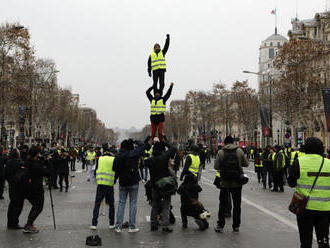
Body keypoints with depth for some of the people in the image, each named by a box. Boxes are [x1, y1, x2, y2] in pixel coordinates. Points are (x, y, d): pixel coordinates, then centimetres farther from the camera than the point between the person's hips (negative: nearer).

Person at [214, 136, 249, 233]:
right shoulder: (239, 151, -3)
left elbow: (216, 166, -6)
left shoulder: (221, 152, -6)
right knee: (237, 204, 10)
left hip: (224, 182, 0)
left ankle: (220, 226, 11)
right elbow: (246, 164, 3)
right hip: (237, 182, 1)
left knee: (223, 204, 9)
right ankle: (236, 226, 13)